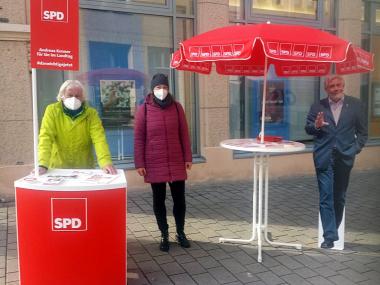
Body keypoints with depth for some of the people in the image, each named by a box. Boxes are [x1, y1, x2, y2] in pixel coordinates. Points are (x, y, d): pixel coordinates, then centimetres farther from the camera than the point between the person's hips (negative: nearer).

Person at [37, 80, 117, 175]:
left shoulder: (91, 113, -3)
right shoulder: (52, 110, -3)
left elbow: (99, 139, -12)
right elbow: (46, 137, -11)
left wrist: (106, 163, -28)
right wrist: (43, 165, -25)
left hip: (85, 169, 0)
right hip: (58, 169, 0)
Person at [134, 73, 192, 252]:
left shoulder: (176, 107, 1)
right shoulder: (144, 109, -4)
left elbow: (184, 134, 5)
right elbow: (139, 138, -3)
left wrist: (188, 157, 3)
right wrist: (139, 163, -6)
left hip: (177, 162, 2)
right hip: (154, 164, -1)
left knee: (179, 199, 8)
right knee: (159, 200, 9)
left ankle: (180, 233, 27)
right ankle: (164, 235, 24)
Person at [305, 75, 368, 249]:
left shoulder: (355, 104, 3)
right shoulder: (318, 107, 2)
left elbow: (363, 131, 7)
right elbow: (308, 129, 4)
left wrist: (355, 149, -4)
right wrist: (316, 125, -18)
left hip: (344, 158, 1)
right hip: (324, 158, -1)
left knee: (339, 197, 14)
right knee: (326, 198, -4)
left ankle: (334, 230, 33)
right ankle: (329, 236, 3)